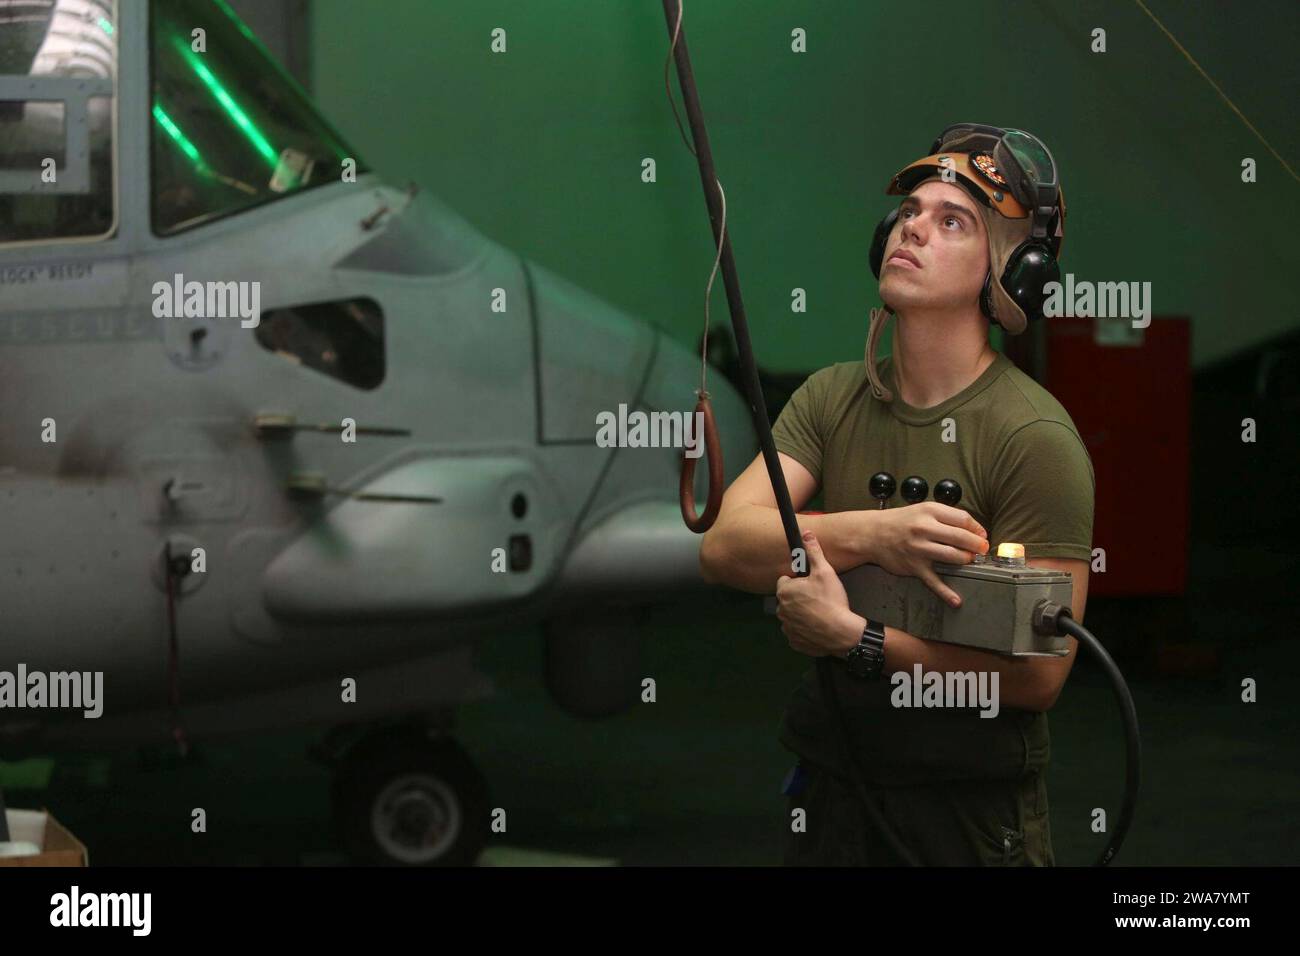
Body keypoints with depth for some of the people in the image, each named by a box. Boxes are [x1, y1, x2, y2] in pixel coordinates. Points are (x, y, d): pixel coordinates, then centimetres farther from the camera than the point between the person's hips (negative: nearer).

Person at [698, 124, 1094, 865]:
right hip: (831, 788, 5)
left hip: (973, 808, -5)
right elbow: (724, 545, -11)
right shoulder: (832, 399, 3)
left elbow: (1039, 672, -20)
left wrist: (856, 637, -23)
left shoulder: (1035, 437, -15)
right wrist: (870, 536, -27)